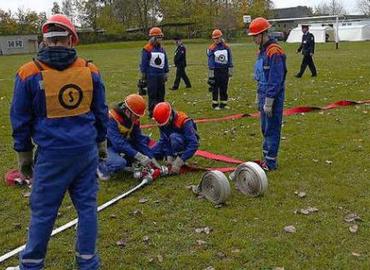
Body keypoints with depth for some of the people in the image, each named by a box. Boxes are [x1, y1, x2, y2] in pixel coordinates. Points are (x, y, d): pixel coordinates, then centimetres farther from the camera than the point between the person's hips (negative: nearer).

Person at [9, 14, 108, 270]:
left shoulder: (29, 73, -6)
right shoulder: (90, 70, 1)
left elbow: (20, 119, 1)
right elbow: (101, 112, 10)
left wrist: (24, 154, 12)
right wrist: (101, 142, 22)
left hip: (51, 154, -2)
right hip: (86, 150, 3)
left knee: (43, 211, 10)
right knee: (87, 205, 12)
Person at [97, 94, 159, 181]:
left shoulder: (134, 119, -7)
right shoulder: (111, 118, -30)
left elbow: (139, 138, -8)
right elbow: (118, 142, -36)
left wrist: (150, 157, -17)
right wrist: (139, 156, -40)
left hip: (123, 143, 7)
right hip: (107, 146, -7)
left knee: (145, 139, -7)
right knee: (119, 163, -35)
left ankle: (126, 161, 0)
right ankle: (101, 167, -3)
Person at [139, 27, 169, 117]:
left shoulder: (162, 49, 12)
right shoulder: (147, 49, -8)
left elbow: (165, 63, 17)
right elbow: (143, 63, -8)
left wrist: (166, 74, 14)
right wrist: (143, 76, -8)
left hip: (161, 76, 6)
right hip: (151, 76, -6)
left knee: (161, 95, 12)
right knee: (152, 95, -3)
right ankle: (152, 112, 4)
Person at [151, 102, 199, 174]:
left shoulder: (184, 122, -32)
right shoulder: (162, 122, -15)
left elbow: (194, 144, -37)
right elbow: (164, 140, -14)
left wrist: (179, 162, -42)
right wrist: (169, 157, -28)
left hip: (186, 145, -6)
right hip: (170, 144, 6)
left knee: (174, 137, -37)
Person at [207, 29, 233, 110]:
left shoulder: (227, 47, 3)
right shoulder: (211, 48, -6)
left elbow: (230, 60, 8)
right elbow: (210, 62, -6)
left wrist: (230, 71, 5)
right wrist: (211, 74, -10)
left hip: (225, 71, 3)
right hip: (216, 71, -3)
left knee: (224, 88, 9)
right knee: (215, 88, 3)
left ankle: (223, 103, 18)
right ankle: (215, 104, 11)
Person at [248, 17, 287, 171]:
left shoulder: (274, 52, -18)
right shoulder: (262, 51, 13)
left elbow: (275, 80, -21)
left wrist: (268, 102, -20)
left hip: (273, 98, -10)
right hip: (264, 96, 10)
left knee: (271, 129, -2)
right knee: (265, 128, 16)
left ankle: (271, 162, 6)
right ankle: (266, 157, 28)